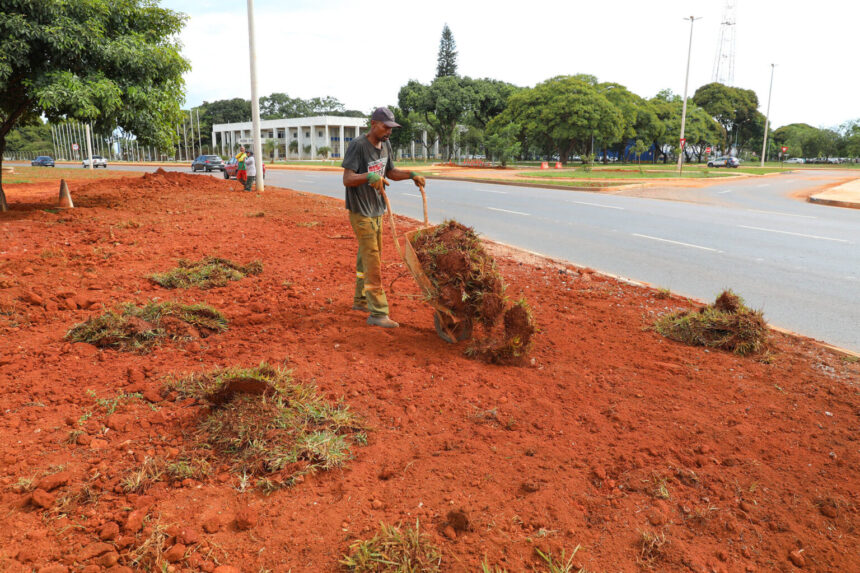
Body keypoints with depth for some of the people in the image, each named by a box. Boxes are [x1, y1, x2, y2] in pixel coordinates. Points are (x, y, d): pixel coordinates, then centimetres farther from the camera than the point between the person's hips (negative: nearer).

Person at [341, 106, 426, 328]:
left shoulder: (385, 145, 9)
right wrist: (369, 177, -39)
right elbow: (347, 179, -23)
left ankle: (360, 300, 31)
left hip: (377, 211, 8)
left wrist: (412, 175, 9)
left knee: (367, 258, 17)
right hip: (361, 212, -8)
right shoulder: (358, 146, -16)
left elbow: (391, 172, 24)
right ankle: (378, 313, -7)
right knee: (373, 263, -10)